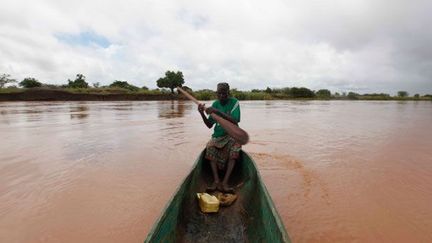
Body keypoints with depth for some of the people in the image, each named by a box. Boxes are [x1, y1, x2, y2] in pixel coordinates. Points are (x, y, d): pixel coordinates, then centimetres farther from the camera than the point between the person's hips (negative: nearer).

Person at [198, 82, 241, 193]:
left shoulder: (234, 102, -8)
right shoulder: (215, 104, 4)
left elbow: (234, 121, -25)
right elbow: (209, 125, 2)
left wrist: (218, 112, -32)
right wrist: (202, 114, -14)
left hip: (232, 135, -3)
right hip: (218, 135, 3)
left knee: (234, 147, -33)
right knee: (210, 146, -27)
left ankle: (225, 182, -33)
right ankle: (216, 180, -28)